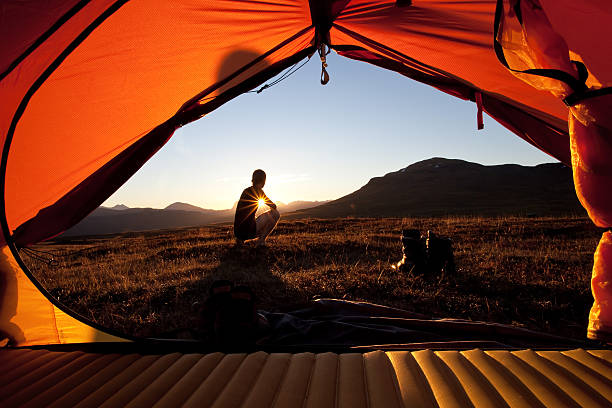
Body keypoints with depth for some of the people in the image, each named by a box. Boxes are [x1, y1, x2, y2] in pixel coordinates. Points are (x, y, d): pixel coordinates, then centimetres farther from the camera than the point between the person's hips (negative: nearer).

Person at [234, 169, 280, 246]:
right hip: (249, 230, -8)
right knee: (275, 213, 4)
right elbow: (274, 206, 2)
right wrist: (273, 207, 25)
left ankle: (241, 239, 18)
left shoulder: (246, 191, 13)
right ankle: (261, 240, 0)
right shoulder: (258, 191, -6)